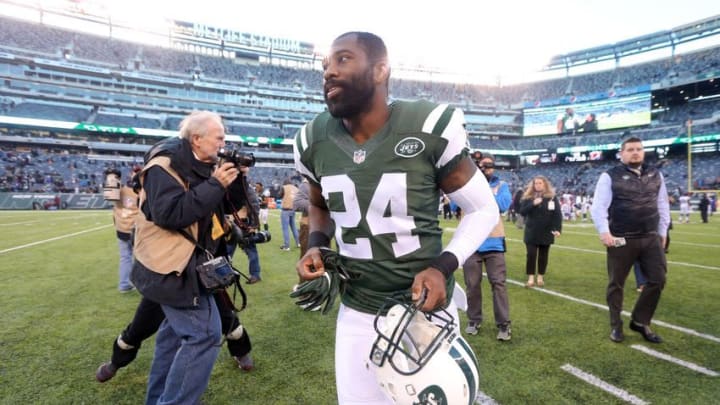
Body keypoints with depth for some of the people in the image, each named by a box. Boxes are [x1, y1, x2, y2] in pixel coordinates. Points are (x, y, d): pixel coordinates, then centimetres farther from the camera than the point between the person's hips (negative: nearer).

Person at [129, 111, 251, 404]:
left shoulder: (205, 166, 8)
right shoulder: (165, 165, -18)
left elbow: (229, 207, 11)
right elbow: (169, 213, -30)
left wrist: (236, 182, -7)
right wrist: (214, 185, -28)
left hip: (188, 264, 10)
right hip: (172, 266, -10)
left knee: (178, 329, 22)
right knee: (205, 333, -12)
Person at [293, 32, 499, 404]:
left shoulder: (429, 129, -18)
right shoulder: (314, 141, -5)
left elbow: (482, 208, -7)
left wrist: (443, 266, -20)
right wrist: (316, 245, -5)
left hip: (426, 307, -2)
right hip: (357, 314, 3)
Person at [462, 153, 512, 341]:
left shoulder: (500, 185, 7)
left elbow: (504, 205, -11)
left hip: (494, 242, 0)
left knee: (498, 283, -1)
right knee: (472, 284, 7)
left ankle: (503, 324, 8)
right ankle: (474, 320, 22)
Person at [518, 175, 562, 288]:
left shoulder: (552, 197, -1)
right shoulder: (528, 197, 2)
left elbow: (558, 214, -4)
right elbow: (522, 211, -7)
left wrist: (557, 229, -14)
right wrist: (533, 204, -21)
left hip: (546, 232, 0)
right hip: (531, 232, 0)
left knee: (543, 255, 9)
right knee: (531, 255, -4)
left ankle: (540, 278, 21)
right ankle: (531, 279, 2)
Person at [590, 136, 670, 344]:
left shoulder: (655, 174, 11)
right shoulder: (610, 176, -5)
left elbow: (662, 205, 16)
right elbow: (598, 207, -11)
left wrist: (662, 232, 12)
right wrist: (604, 231, -22)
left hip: (651, 238, 5)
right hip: (621, 240, -4)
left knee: (657, 280, 5)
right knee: (616, 284, 6)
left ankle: (640, 322, 24)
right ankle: (616, 326, 23)